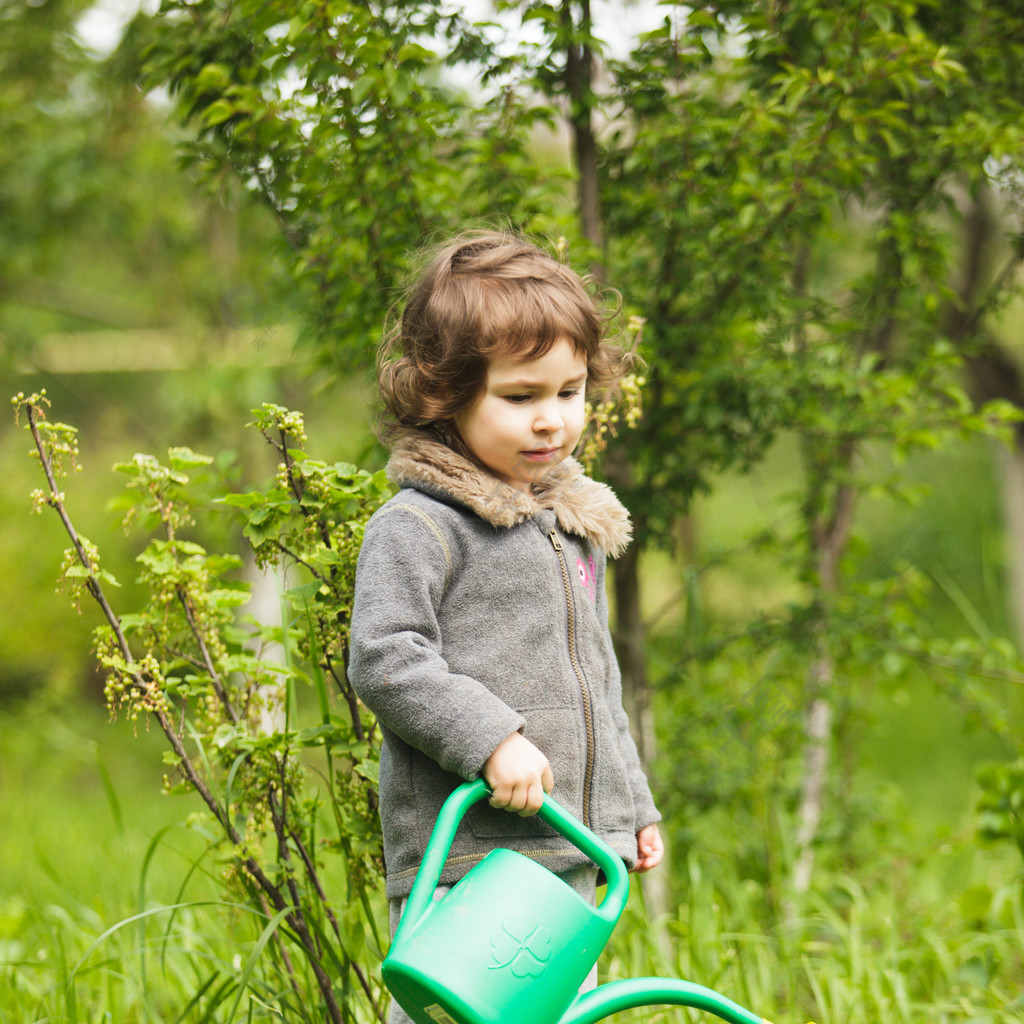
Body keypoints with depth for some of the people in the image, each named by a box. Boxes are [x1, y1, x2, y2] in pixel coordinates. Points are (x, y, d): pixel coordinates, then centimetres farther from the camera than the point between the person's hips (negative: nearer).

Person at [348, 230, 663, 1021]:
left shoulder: (576, 522, 16)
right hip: (463, 858, -8)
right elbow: (384, 659, -19)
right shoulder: (417, 527, -10)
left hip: (570, 860, 8)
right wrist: (489, 738, -25)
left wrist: (629, 806, 26)